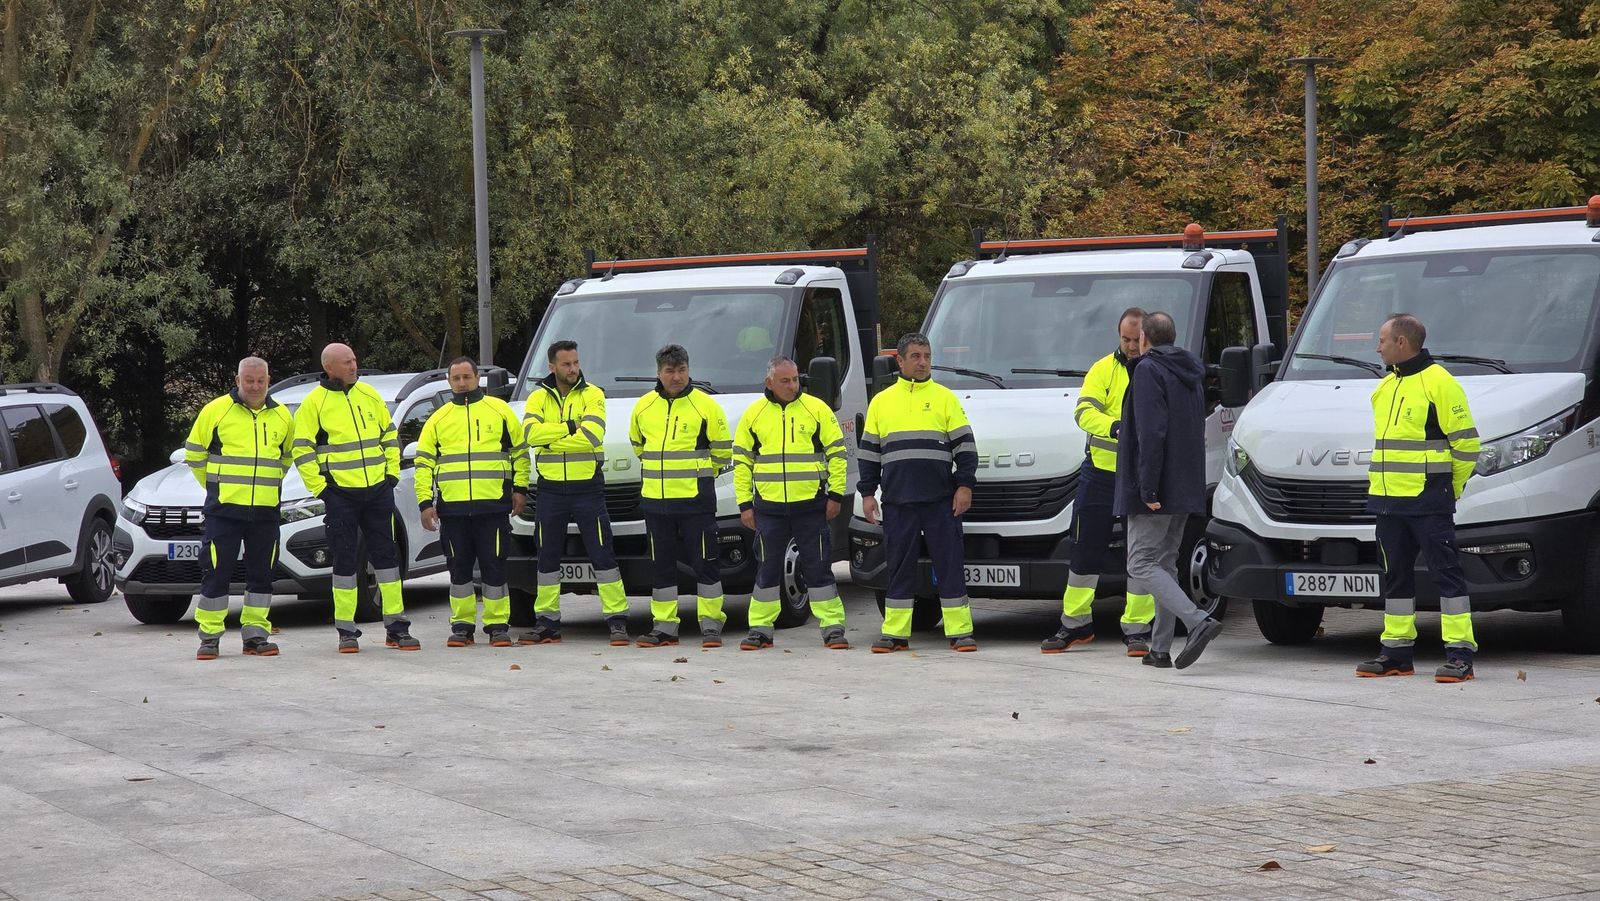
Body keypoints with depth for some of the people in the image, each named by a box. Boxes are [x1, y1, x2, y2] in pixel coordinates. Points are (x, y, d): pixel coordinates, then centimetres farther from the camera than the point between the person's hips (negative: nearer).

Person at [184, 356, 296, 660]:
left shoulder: (281, 416, 10)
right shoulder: (216, 410, -1)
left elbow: (287, 456, 25)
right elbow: (194, 452, 8)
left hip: (266, 510, 3)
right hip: (223, 509, -3)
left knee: (261, 574, 6)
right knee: (216, 572, -3)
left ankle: (255, 635, 14)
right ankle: (210, 636, 5)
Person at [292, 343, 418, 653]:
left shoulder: (369, 394, 9)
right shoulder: (314, 403, -4)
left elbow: (390, 435, 17)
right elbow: (302, 451, -4)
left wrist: (392, 474, 8)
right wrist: (320, 488, -9)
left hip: (378, 490, 4)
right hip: (340, 493, -4)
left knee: (386, 556, 5)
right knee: (345, 561, 1)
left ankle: (396, 627, 10)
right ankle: (346, 631, 8)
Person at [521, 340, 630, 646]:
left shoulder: (592, 395, -2)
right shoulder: (538, 398, 6)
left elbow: (591, 436, -18)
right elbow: (532, 433, -12)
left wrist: (551, 440, -14)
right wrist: (570, 428, -16)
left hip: (587, 487, -3)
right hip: (551, 489, 3)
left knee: (602, 554, -4)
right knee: (547, 558, 9)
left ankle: (617, 620, -1)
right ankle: (547, 622, 18)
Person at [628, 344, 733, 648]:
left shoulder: (705, 406, -5)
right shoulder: (644, 407, 7)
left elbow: (723, 451, 3)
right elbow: (637, 444, 25)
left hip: (696, 500, -4)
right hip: (655, 499, 4)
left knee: (704, 563, -2)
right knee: (661, 565, 8)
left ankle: (710, 624, 5)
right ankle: (664, 625, 15)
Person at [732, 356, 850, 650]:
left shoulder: (817, 409, 2)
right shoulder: (753, 414, 6)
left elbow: (837, 452, 4)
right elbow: (741, 461, 10)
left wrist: (836, 495, -2)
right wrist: (745, 504, 5)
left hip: (810, 505, -2)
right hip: (768, 507, 2)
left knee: (818, 567, 0)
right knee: (767, 569, 6)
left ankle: (833, 627, 5)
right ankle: (761, 628, 15)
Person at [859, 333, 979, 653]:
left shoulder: (945, 398, 7)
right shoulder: (881, 402, 12)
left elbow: (964, 445, 5)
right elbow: (868, 451, 15)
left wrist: (964, 485, -5)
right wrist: (867, 493, 8)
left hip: (941, 500, -2)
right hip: (897, 501, 2)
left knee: (949, 563, -2)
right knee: (899, 566, 5)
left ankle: (960, 631, 1)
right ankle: (895, 633, 10)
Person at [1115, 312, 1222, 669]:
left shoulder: (1149, 370, -11)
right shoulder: (1190, 375, 17)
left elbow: (1151, 433, -21)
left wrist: (1148, 489, -22)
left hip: (1156, 490, -9)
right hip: (1185, 491, 9)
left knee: (1142, 565, -8)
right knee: (1165, 564, 12)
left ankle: (1199, 622, -23)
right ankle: (1160, 649, 11)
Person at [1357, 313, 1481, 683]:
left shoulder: (1440, 383, -9)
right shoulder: (1385, 387, 17)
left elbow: (1466, 444, -8)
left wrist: (1447, 490, -1)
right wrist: (1381, 484, 18)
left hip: (1428, 503, -8)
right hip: (1387, 501, 9)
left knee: (1446, 573, -7)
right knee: (1396, 576, 12)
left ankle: (1460, 654, -8)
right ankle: (1397, 652, 20)